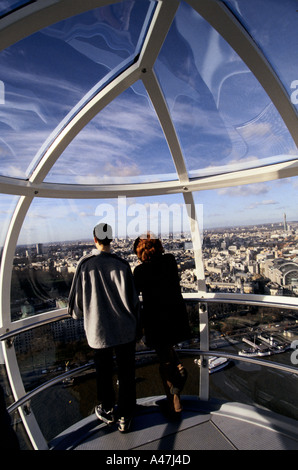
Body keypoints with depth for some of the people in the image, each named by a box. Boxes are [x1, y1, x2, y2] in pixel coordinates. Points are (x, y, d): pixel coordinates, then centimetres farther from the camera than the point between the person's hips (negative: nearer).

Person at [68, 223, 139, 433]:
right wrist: (134, 323, 8)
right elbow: (133, 299, -9)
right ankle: (125, 417, 32)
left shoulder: (85, 264, -14)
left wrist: (76, 313, 18)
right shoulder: (122, 264, -14)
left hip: (98, 329, 1)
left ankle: (107, 411, 44)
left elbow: (77, 296, -5)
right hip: (124, 329, 0)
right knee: (126, 372, 17)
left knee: (103, 372, 22)